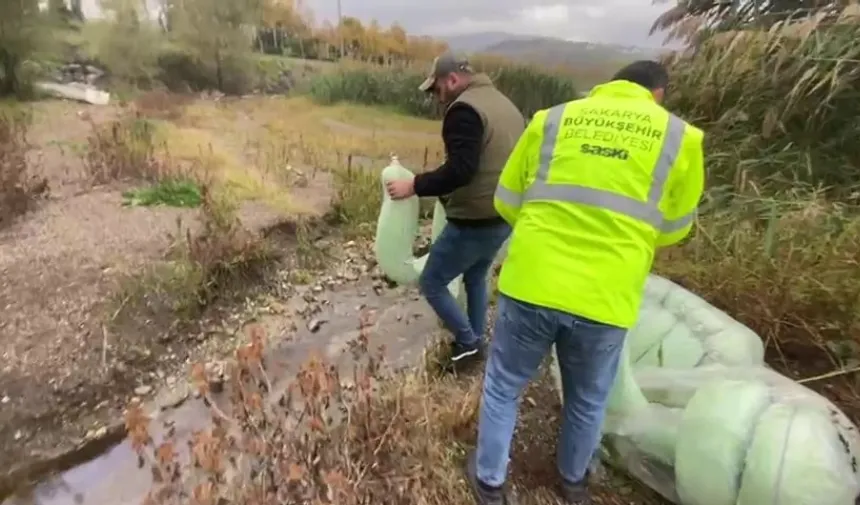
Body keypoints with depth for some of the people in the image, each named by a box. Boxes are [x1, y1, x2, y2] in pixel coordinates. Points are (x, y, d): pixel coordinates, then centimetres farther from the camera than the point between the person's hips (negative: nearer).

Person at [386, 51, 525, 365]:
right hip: (505, 216, 10)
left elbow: (459, 170, -27)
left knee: (431, 283, 6)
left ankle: (468, 341, 15)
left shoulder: (464, 109, -16)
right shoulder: (505, 104, 14)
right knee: (475, 277, 26)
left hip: (473, 221, -10)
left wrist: (414, 186, -20)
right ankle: (476, 339, 37)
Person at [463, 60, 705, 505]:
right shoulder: (680, 137, 3)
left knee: (503, 386, 22)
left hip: (531, 284, 0)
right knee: (587, 401, 26)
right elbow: (673, 230, 13)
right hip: (605, 300, 1)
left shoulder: (552, 119, 5)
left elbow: (507, 203, 9)